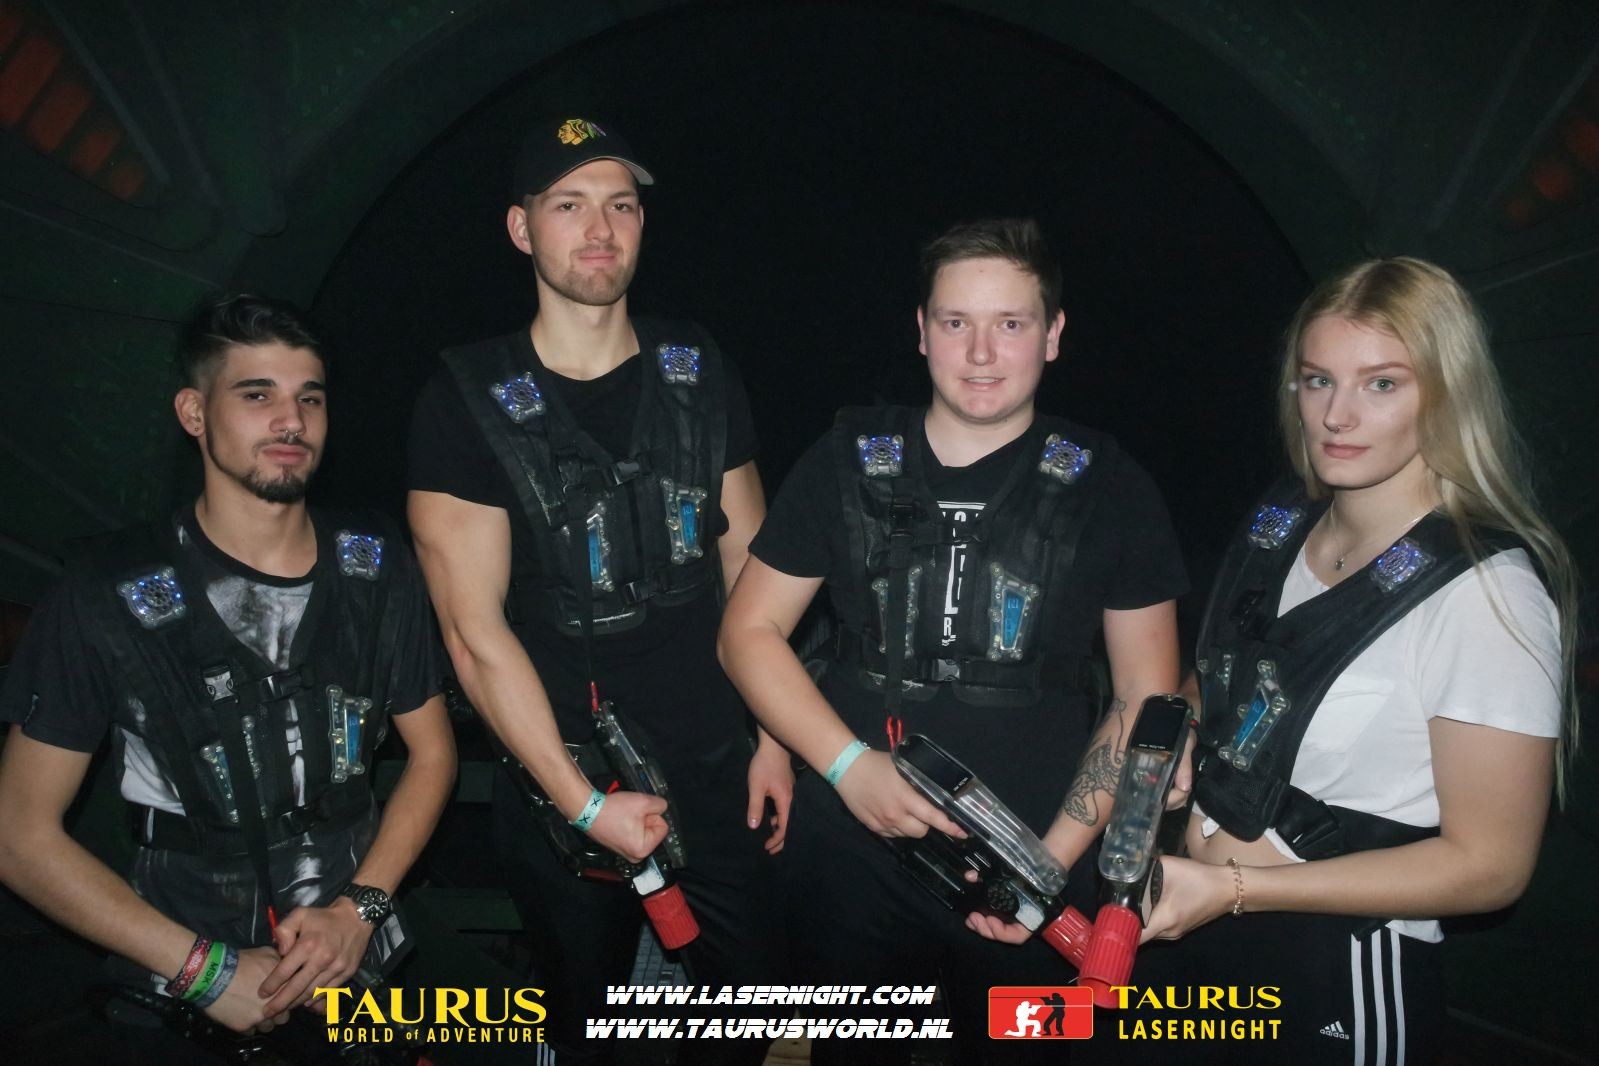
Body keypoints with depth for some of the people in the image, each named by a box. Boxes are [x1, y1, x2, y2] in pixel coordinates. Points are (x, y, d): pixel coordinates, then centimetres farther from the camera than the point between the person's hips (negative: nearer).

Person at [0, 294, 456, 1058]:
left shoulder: (374, 565, -6)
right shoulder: (112, 595, -14)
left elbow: (431, 750, 1)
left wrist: (359, 909, -11)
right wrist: (207, 968, -15)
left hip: (363, 963, 3)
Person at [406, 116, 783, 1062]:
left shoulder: (697, 370, 0)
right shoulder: (469, 402, -10)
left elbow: (747, 564, 5)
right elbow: (474, 627, -13)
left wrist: (774, 736, 2)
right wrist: (582, 802, -15)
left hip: (715, 764, 3)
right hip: (562, 783, -2)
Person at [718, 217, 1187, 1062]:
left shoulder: (1108, 488, -2)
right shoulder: (848, 463, -1)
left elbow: (1144, 696, -1)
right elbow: (750, 631, 1)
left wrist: (1057, 855, -11)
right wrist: (850, 764, -12)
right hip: (851, 861, 1)